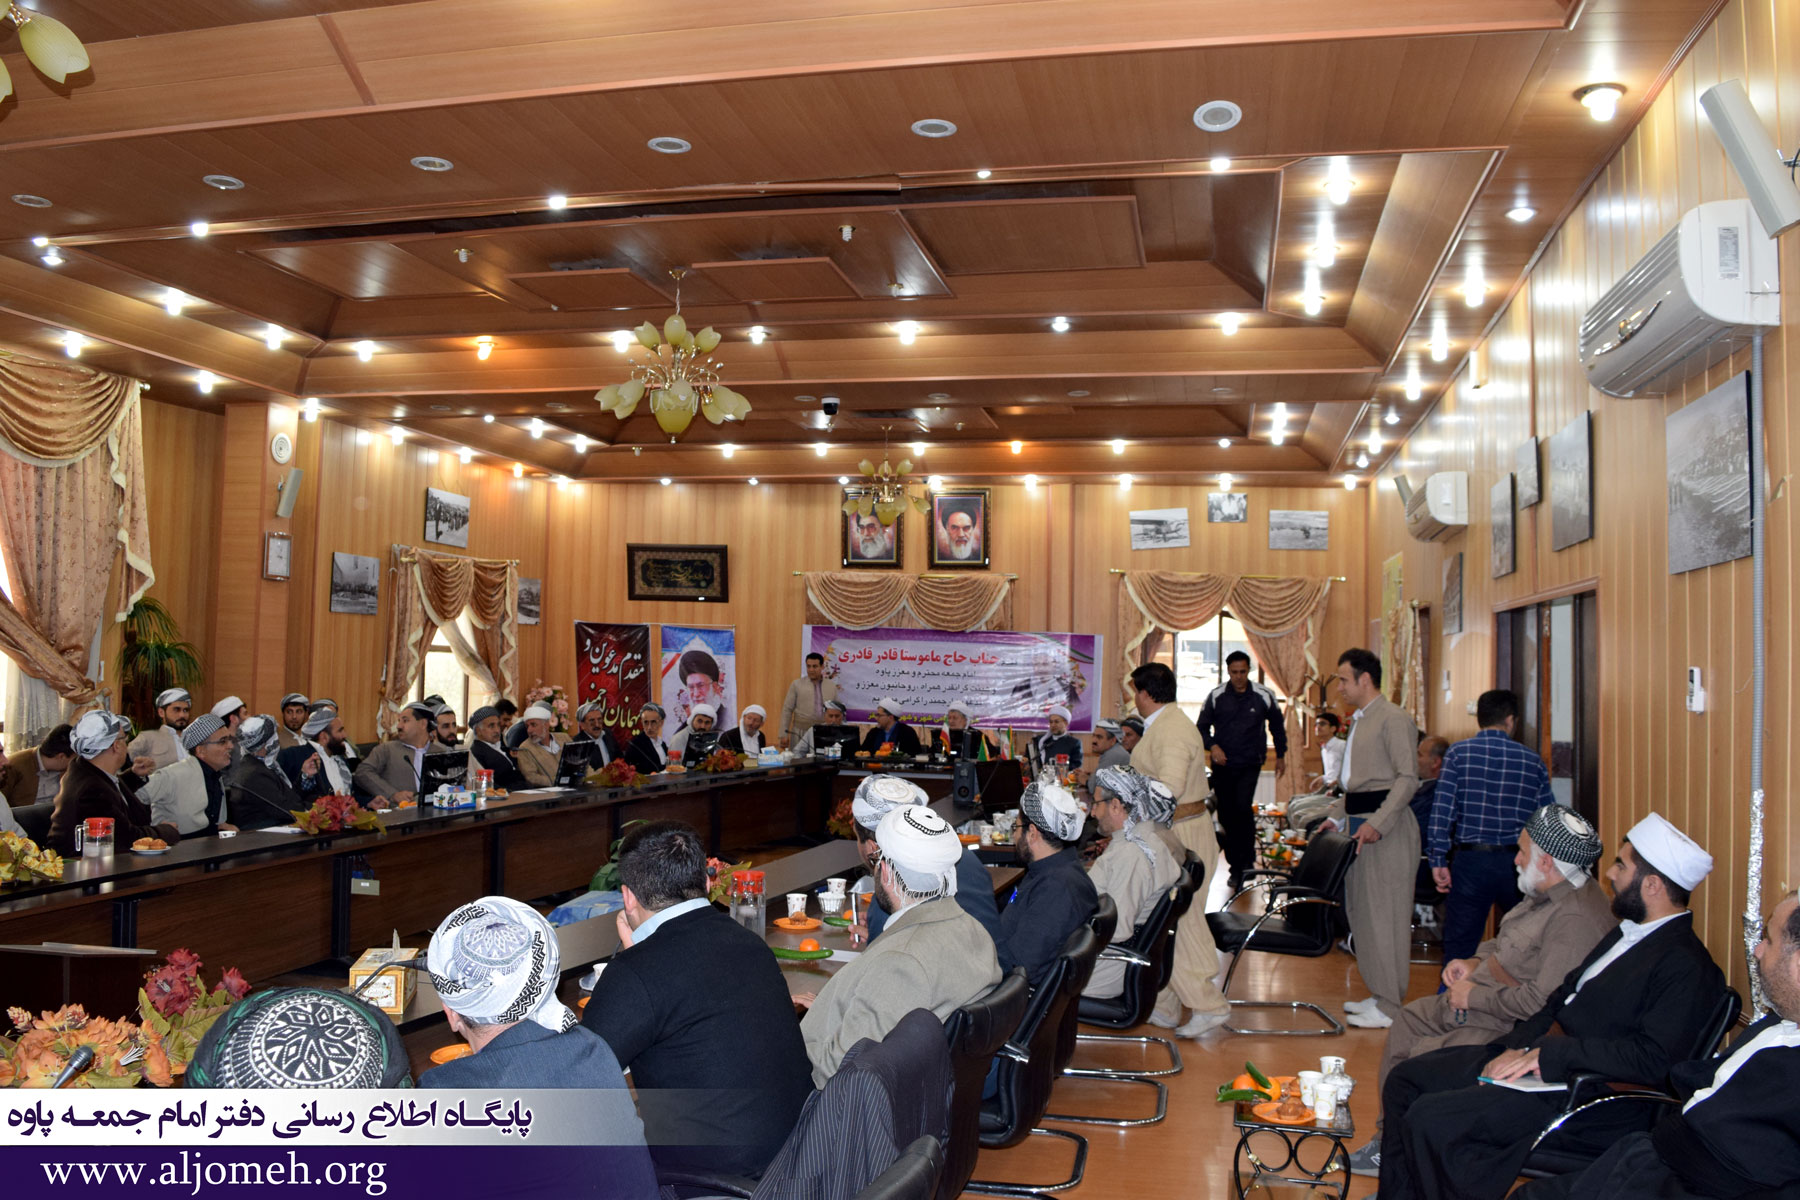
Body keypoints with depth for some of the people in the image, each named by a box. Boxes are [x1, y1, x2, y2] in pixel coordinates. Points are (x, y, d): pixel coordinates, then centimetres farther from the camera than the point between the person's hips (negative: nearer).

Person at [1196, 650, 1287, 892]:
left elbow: (1277, 726, 15)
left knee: (1242, 807, -19)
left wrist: (1280, 755, 20)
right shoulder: (1215, 696, 1)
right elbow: (1202, 728, 6)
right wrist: (1212, 746, -12)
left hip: (1250, 764, -2)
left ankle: (1246, 862, -9)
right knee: (1225, 813, 4)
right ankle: (1236, 865, 16)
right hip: (1222, 764, 2)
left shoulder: (1264, 696, 0)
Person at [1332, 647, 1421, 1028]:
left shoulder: (1394, 720, -13)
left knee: (1385, 914, -4)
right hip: (1359, 824, 10)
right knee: (1361, 910, 14)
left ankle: (1391, 1007, 4)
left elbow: (1408, 778, -19)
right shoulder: (1359, 721, 17)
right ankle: (1379, 994, 25)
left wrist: (1378, 824, -25)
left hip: (1387, 827, -10)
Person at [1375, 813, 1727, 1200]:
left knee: (1429, 1119, -23)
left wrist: (1549, 1051, -20)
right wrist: (1517, 1047, 1)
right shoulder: (1631, 933, 15)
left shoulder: (1685, 968, -15)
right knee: (1404, 1080, 5)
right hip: (1536, 1060, 10)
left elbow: (1652, 1060, -25)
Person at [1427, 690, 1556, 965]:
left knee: (1459, 946, 5)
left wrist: (1438, 860, -6)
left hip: (1470, 860, -1)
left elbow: (1443, 808, -8)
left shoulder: (1459, 752, 0)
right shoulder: (1532, 760, 5)